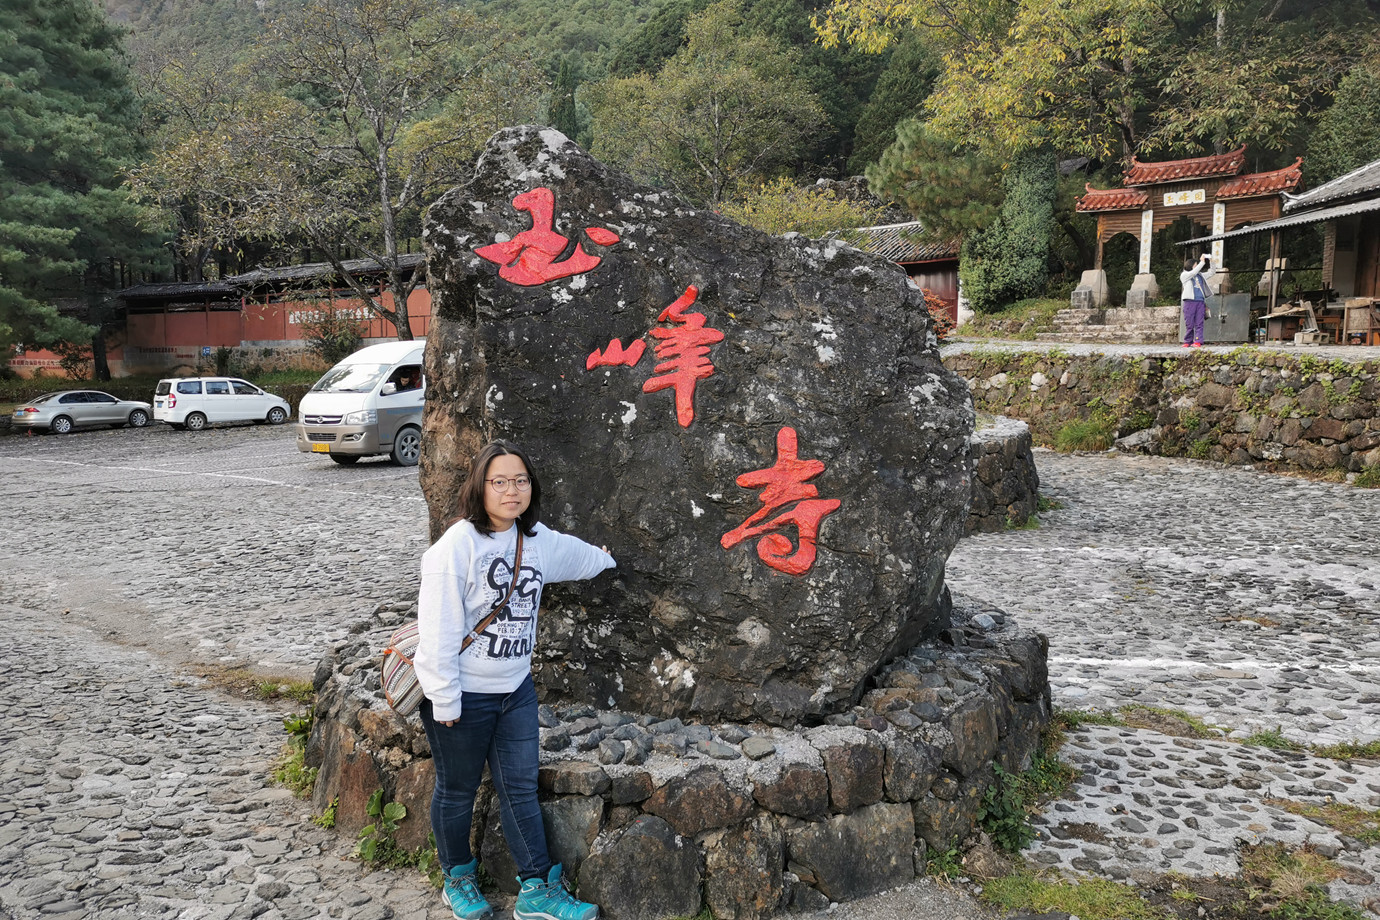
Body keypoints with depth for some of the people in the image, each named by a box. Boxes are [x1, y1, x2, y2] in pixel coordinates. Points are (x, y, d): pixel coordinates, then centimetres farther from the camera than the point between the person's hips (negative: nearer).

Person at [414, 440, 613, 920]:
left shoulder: (538, 539, 2)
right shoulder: (457, 545, -19)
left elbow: (578, 555, 27)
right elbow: (438, 629, -19)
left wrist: (607, 560, 44)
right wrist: (444, 701, -17)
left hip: (516, 690, 5)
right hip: (464, 695, -5)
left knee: (520, 789, 11)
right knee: (457, 790, 14)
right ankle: (458, 879, 36)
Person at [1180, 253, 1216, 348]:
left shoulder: (1200, 275, 21)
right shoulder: (1184, 275, 5)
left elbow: (1210, 273, 25)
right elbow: (1193, 272, -11)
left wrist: (1211, 262, 12)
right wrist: (1202, 262, -9)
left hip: (1200, 302, 4)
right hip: (1190, 301, -4)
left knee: (1199, 323, -4)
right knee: (1189, 324, -2)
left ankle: (1198, 342, -8)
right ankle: (1188, 342, 5)